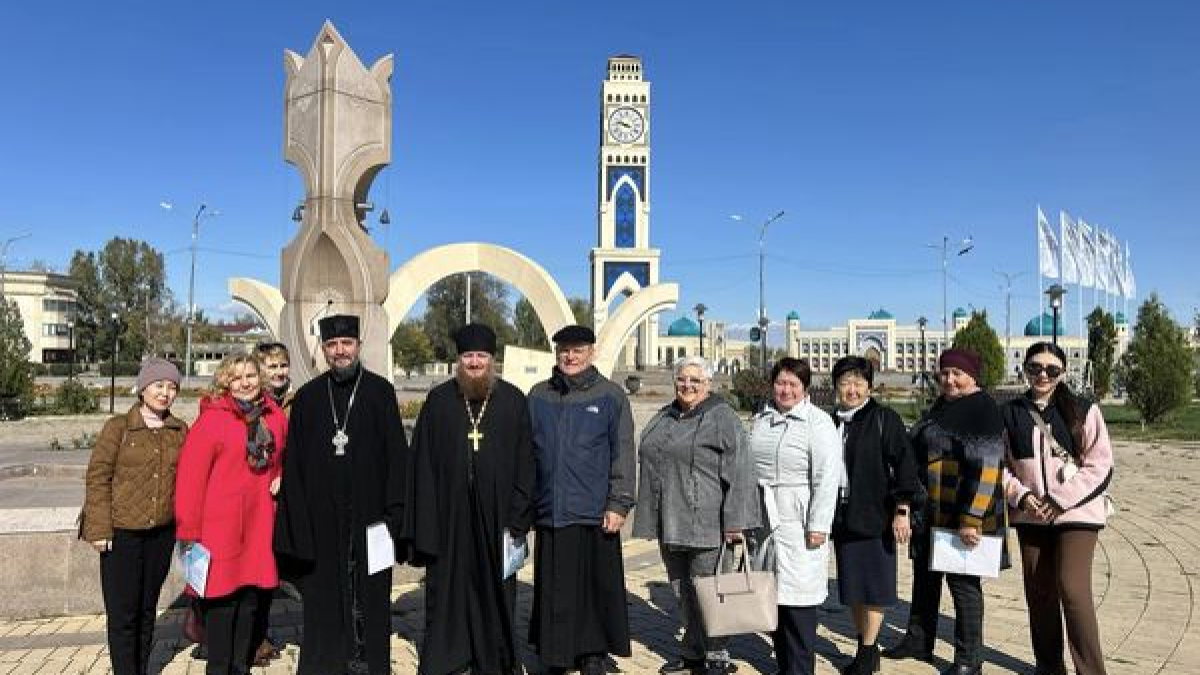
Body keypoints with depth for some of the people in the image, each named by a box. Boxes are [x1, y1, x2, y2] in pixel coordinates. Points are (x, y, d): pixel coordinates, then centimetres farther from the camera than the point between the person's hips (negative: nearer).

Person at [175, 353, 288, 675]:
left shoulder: (275, 417, 7)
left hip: (260, 527, 5)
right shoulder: (211, 419, -9)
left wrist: (282, 479, 1)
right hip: (222, 528, -5)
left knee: (250, 600, 15)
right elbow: (190, 477, -11)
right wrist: (189, 531, -12)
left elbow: (283, 459, 23)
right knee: (222, 601, 3)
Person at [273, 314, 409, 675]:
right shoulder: (308, 396, 6)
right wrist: (297, 520, -1)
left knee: (368, 592, 5)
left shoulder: (380, 391, 0)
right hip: (321, 519, 2)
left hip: (368, 514, -2)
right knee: (323, 596, 9)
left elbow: (397, 455, -3)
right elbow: (293, 463, 5)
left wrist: (394, 511, -10)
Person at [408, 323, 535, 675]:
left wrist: (518, 517, -5)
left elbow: (525, 463, 1)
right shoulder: (439, 400, 2)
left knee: (493, 591, 10)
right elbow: (423, 465, 1)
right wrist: (425, 524, -4)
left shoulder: (513, 401, 2)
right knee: (447, 592, 8)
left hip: (496, 515, 0)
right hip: (449, 516, 0)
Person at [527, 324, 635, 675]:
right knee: (552, 593, 9)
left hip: (595, 515, -2)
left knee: (595, 589, 5)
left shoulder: (611, 396, 1)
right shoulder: (538, 396, 10)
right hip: (549, 512, 3)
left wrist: (619, 503, -8)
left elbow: (623, 454, -2)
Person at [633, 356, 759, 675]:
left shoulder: (722, 418, -7)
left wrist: (735, 522, -17)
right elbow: (650, 466, 22)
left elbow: (738, 474, -13)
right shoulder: (663, 419, 15)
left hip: (705, 524, -7)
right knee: (682, 592, 16)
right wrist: (652, 517, 21)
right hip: (670, 524, 7)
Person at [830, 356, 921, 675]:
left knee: (873, 587, 1)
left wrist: (902, 510, -14)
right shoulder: (832, 422, 11)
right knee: (852, 588, 11)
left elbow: (904, 464, -9)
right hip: (843, 517, 6)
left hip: (875, 517, -5)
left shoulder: (884, 418, -5)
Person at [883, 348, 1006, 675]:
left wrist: (971, 519, -25)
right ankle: (919, 640, 34)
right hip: (931, 513, 9)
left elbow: (984, 467, -22)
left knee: (962, 581, 2)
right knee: (925, 574, 18)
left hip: (963, 515, -9)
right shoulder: (941, 406, 13)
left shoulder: (982, 409, -15)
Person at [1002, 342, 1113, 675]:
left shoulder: (1083, 410, -3)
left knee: (1072, 588, -13)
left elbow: (1100, 466, -6)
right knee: (1039, 592, 10)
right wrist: (1022, 496, -9)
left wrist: (1060, 500, -14)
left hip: (1076, 513, -3)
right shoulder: (1011, 414, 4)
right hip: (1031, 517, 3)